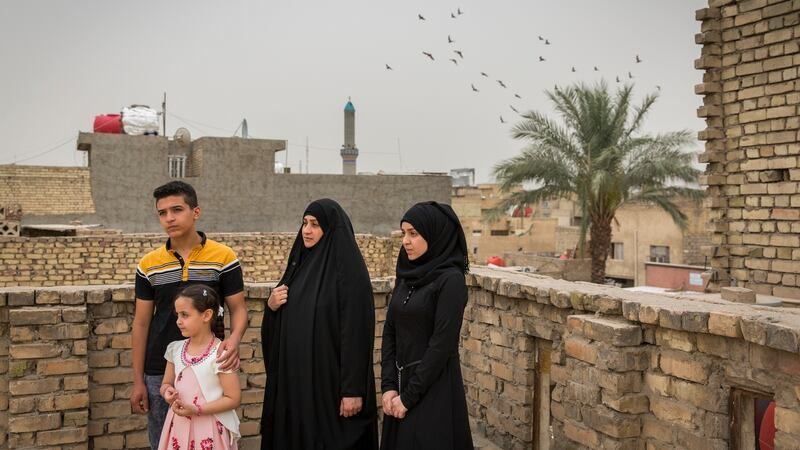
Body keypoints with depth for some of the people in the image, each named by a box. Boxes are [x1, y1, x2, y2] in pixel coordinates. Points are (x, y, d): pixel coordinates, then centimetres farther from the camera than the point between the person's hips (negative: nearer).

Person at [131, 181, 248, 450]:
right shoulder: (149, 265, 2)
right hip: (160, 372, 3)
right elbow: (141, 324, 6)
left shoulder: (223, 257, -5)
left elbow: (238, 308, -2)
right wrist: (138, 381, 3)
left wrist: (235, 338, -25)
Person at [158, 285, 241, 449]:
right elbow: (166, 384, 14)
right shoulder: (176, 349, 2)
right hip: (179, 427, 6)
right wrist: (167, 391, -9)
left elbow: (233, 398, -15)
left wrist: (196, 409, -21)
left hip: (208, 431, -5)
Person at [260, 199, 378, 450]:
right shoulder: (300, 264, 9)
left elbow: (357, 332, -17)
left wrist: (353, 390, -18)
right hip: (294, 376, 7)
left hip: (330, 379, -7)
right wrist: (272, 306, -6)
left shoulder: (348, 271, -13)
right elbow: (282, 321, 16)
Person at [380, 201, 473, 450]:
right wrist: (389, 386, -3)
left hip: (433, 388, -7)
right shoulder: (407, 276, 7)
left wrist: (409, 396, -14)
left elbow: (443, 343, -18)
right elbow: (390, 332, 7)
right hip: (402, 383, 7)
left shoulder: (451, 280, -15)